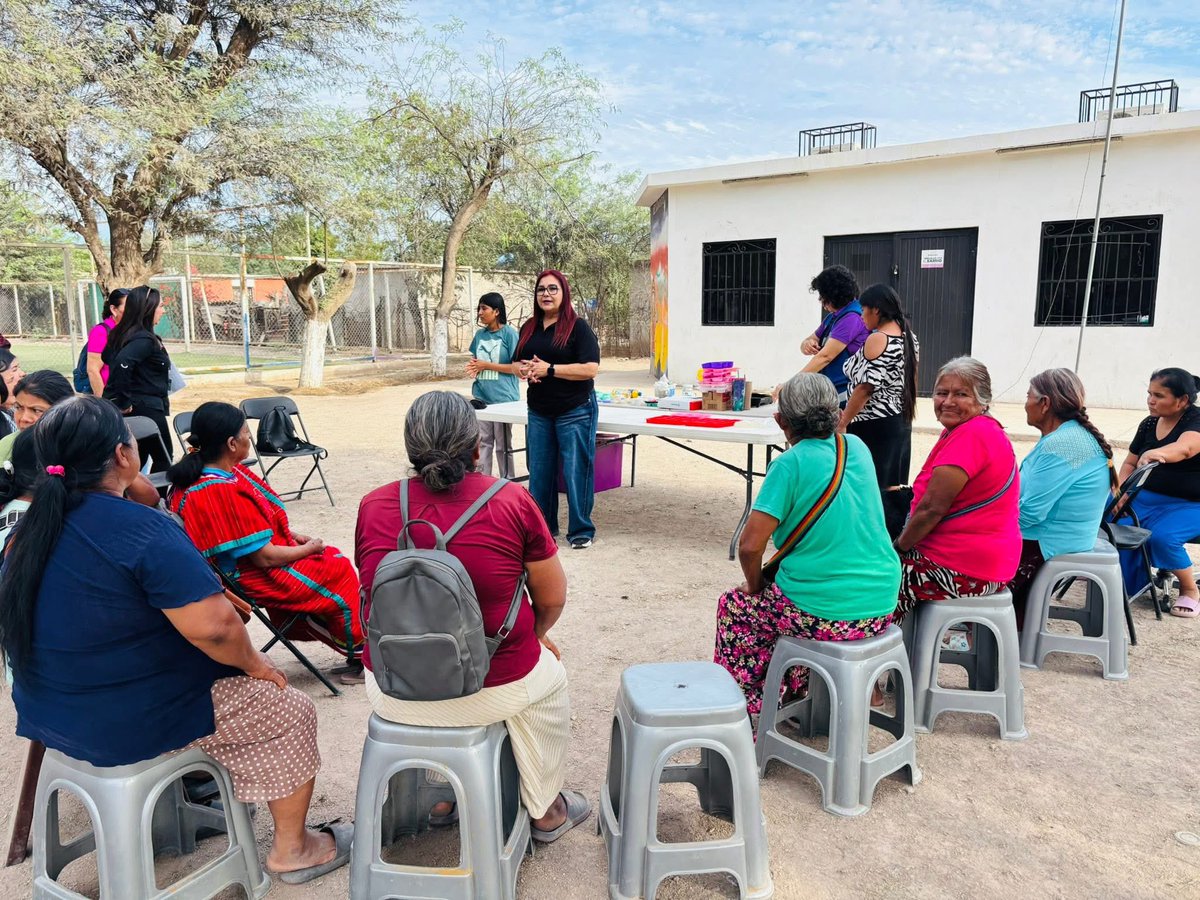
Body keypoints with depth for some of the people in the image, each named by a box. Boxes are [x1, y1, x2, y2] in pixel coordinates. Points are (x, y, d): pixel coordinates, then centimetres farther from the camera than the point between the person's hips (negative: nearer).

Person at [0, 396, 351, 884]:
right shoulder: (144, 531, -26)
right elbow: (212, 626, -30)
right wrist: (253, 661, -10)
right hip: (129, 722, -8)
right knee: (290, 711, 9)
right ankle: (292, 849, 23)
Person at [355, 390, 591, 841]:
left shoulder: (373, 506, -7)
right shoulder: (512, 502, -15)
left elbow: (373, 592, 9)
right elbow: (552, 598, -4)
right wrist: (533, 635, 19)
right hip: (492, 692, -2)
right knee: (549, 672, 30)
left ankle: (437, 799, 48)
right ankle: (545, 810, 43)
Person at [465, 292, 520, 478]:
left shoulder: (509, 333, -7)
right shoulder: (480, 334, 9)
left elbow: (517, 368, -11)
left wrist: (486, 365, -10)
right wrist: (472, 367, -4)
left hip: (503, 398, -5)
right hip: (480, 397, 5)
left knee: (503, 445, 4)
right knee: (483, 442, 11)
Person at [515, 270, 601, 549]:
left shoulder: (578, 327, -8)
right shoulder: (528, 328, 11)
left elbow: (590, 369, -17)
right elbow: (519, 363, 19)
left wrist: (549, 369, -18)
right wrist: (525, 370, -6)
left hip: (575, 412, -6)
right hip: (539, 412, 6)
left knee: (576, 471, -2)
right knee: (539, 470, 11)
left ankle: (581, 531, 10)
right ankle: (542, 526, 24)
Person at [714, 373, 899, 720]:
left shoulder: (790, 463, -15)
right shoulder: (857, 448, 3)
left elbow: (750, 546, -18)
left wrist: (755, 585, -2)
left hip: (826, 616, -7)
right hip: (882, 607, 7)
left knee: (733, 606, 20)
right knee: (783, 591, 35)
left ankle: (743, 714, 29)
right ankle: (796, 690, 46)